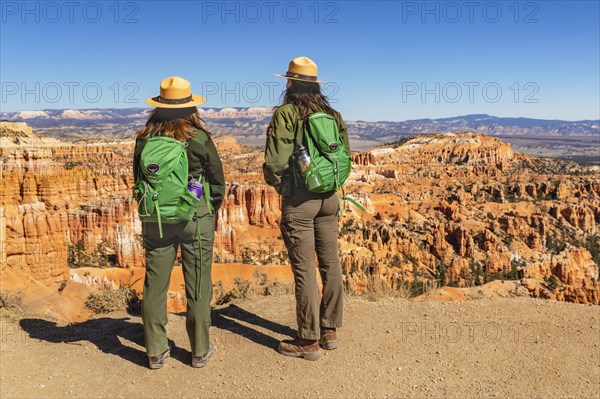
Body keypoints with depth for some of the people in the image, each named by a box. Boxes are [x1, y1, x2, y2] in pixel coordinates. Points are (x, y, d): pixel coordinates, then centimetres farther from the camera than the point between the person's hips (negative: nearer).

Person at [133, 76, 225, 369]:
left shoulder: (144, 139, -3)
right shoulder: (199, 139, -11)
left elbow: (138, 179, 8)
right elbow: (217, 182, -3)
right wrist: (211, 211, 14)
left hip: (155, 221, 3)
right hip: (195, 218, -2)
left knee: (155, 284, 13)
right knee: (198, 285, 9)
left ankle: (156, 351, 23)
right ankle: (200, 350, 21)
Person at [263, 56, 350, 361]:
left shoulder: (286, 113, -9)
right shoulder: (332, 114, 8)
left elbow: (275, 161, -15)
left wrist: (276, 182, 4)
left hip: (298, 198, -6)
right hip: (329, 196, 6)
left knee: (304, 268, 0)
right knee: (330, 263, 13)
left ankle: (309, 341, 10)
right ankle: (330, 330, 26)